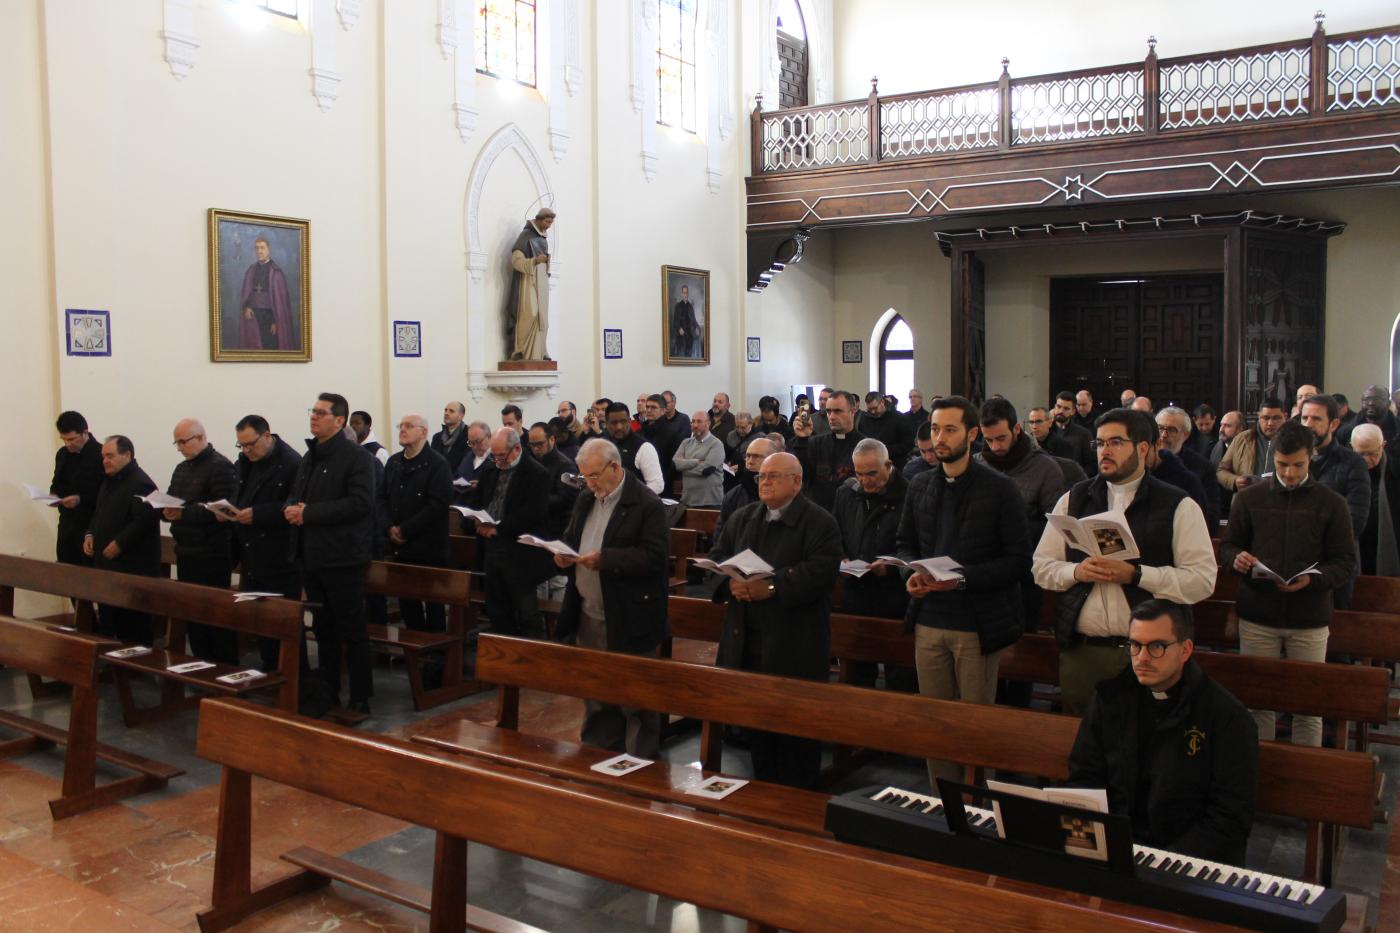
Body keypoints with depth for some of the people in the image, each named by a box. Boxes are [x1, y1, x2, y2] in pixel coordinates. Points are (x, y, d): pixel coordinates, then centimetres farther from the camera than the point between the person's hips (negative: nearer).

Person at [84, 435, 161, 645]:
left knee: (134, 624, -4)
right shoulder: (109, 482, 16)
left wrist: (119, 544, -22)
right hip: (107, 564, 10)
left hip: (133, 568, -10)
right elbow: (98, 514, 26)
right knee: (107, 619, 14)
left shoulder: (141, 484, -16)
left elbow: (144, 521, -24)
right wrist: (90, 534, 9)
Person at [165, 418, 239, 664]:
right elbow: (171, 500, 18)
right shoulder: (181, 469, 16)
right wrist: (165, 509, -5)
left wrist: (184, 513, -26)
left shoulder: (220, 467, -12)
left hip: (211, 553, -9)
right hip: (185, 551, 9)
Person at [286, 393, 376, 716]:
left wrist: (309, 513, -20)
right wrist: (290, 509, 0)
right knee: (323, 629, 17)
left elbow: (360, 503, -21)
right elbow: (295, 495, 25)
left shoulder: (356, 457, -10)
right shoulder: (309, 458, 16)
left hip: (341, 557, -8)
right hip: (311, 556, 8)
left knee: (351, 631, -1)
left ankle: (360, 699, 7)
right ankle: (327, 693, 27)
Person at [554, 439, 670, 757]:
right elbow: (570, 538, 21)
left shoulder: (647, 504, -13)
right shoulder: (585, 501, 11)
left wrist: (604, 559, -27)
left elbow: (655, 556, -20)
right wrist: (564, 553, -3)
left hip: (628, 622, -7)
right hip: (588, 618, 8)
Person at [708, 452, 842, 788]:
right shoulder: (742, 517, 15)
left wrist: (772, 587, -25)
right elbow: (716, 557, 10)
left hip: (795, 646, -6)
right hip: (746, 641, 6)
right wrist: (730, 583, -12)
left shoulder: (819, 522, -5)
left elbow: (821, 570, -18)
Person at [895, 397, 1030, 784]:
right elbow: (904, 544, 17)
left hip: (977, 625, -4)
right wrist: (913, 573, -5)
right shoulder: (920, 486, 8)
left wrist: (962, 578, -20)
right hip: (928, 622, 5)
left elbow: (1018, 561, -9)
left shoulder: (1000, 490, -7)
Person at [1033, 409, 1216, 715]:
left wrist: (1135, 574, -17)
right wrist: (1077, 571, -10)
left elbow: (1202, 579, -7)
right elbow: (1041, 566, 10)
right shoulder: (1073, 500, 11)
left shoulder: (1178, 506, 1)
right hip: (1080, 651, 3)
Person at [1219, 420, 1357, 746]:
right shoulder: (1249, 498, 6)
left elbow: (1347, 563, 0)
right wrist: (1237, 559, -14)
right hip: (1257, 616, 1)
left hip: (1310, 621, -1)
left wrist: (1312, 579, -18)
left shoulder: (1331, 503, 3)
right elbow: (1227, 546, 10)